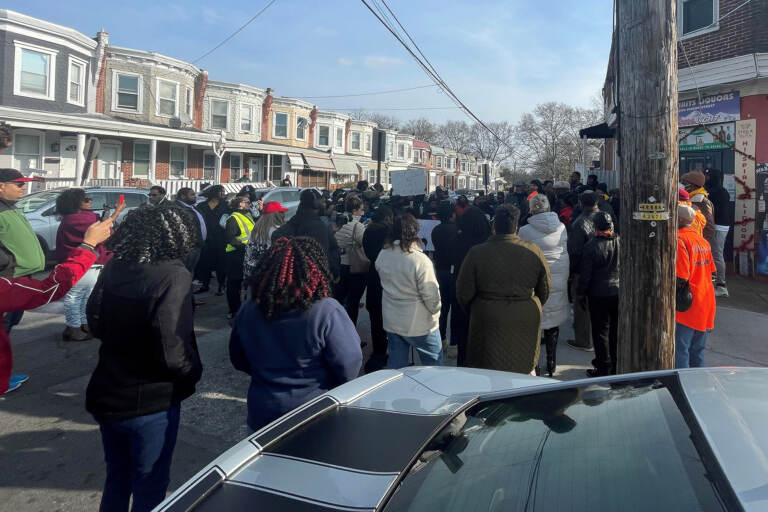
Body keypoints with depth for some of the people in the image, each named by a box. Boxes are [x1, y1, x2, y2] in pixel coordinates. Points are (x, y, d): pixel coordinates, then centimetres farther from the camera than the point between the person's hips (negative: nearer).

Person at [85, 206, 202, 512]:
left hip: (106, 395, 6)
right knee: (149, 487, 15)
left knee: (117, 478, 27)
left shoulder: (113, 269, -5)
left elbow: (95, 323, 9)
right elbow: (173, 351, -27)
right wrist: (194, 372, -7)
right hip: (150, 403, -6)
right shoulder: (173, 276, -24)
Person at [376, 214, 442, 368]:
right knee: (433, 363, 11)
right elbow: (431, 294, -17)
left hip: (391, 321, 6)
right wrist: (436, 312, -1)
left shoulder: (382, 255, -4)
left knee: (395, 365, 17)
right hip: (420, 325, -5)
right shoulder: (420, 260, -22)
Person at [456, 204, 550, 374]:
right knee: (524, 371, 18)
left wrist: (473, 311, 14)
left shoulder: (477, 253, -11)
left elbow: (463, 293, -6)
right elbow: (545, 291, 5)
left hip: (488, 323, -2)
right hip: (526, 322, 2)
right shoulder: (534, 252, -6)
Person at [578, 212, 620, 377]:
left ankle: (604, 368, 10)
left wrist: (580, 293, -1)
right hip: (619, 292, 5)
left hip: (598, 295, -4)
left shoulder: (592, 246, -16)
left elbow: (585, 273, -12)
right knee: (616, 330, 15)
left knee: (601, 331, 5)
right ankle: (616, 366, 25)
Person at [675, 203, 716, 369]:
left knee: (679, 352, -2)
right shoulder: (703, 240, 12)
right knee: (697, 352, 16)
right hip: (705, 305, 8)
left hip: (686, 306, -8)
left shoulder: (679, 240, -14)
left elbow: (681, 278, -20)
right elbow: (711, 272, 17)